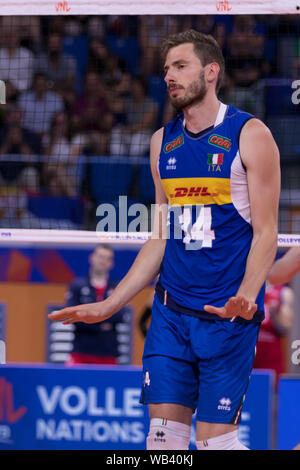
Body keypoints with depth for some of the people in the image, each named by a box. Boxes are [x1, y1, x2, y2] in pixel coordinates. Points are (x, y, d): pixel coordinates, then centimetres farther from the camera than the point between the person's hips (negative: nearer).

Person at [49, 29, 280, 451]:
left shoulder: (250, 135, -5)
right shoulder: (163, 142, 13)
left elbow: (266, 233, -8)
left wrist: (246, 297, -25)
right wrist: (108, 306, 13)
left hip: (228, 316, -5)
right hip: (170, 312, 5)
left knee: (215, 441, -9)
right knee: (163, 437, -1)